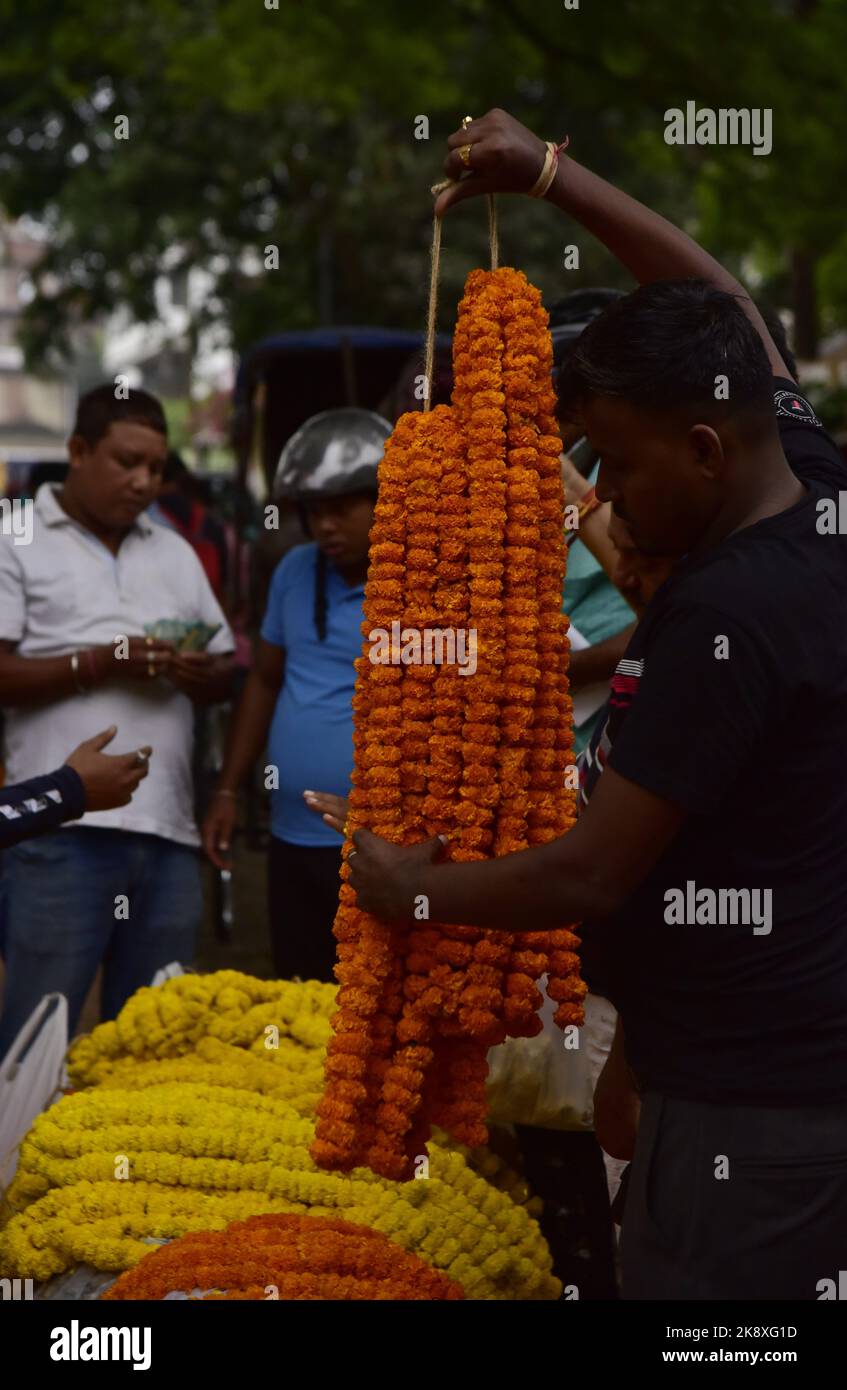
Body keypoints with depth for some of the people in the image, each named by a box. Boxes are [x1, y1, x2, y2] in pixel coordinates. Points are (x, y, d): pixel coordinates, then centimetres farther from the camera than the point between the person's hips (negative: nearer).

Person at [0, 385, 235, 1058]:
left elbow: (228, 670, 20)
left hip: (166, 828, 6)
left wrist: (200, 674, -3)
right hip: (63, 828, -5)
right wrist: (105, 662, -15)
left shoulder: (176, 553, 20)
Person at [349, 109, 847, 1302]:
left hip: (748, 1102, -10)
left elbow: (589, 876, -19)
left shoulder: (724, 618, -23)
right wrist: (551, 174, 19)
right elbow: (722, 301, 18)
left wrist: (410, 890, -2)